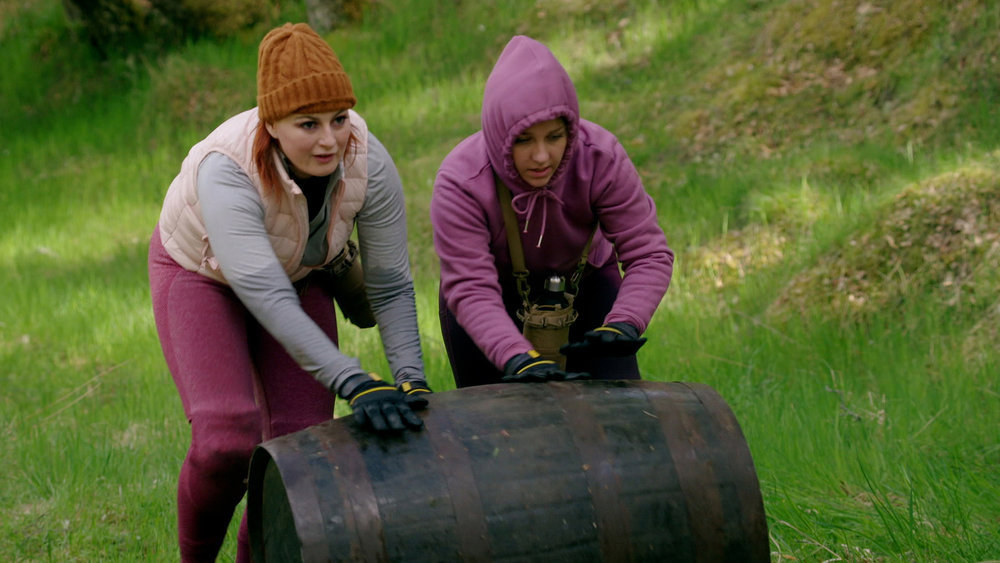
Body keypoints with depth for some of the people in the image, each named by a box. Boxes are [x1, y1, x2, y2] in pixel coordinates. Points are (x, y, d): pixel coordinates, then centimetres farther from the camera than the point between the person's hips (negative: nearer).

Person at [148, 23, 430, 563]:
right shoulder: (226, 171, -40)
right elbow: (268, 300, -47)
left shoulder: (369, 164, -29)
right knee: (228, 439, -21)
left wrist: (411, 379, -34)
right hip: (200, 271, -4)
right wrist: (355, 385, -53)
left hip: (300, 272, 4)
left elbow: (391, 286, -22)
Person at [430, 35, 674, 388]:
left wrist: (623, 325, -44)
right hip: (498, 296, -1)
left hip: (584, 282, 1)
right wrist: (520, 359, -54)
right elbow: (471, 289, -37)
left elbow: (649, 254, -26)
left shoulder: (600, 157, -29)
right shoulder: (459, 183, -33)